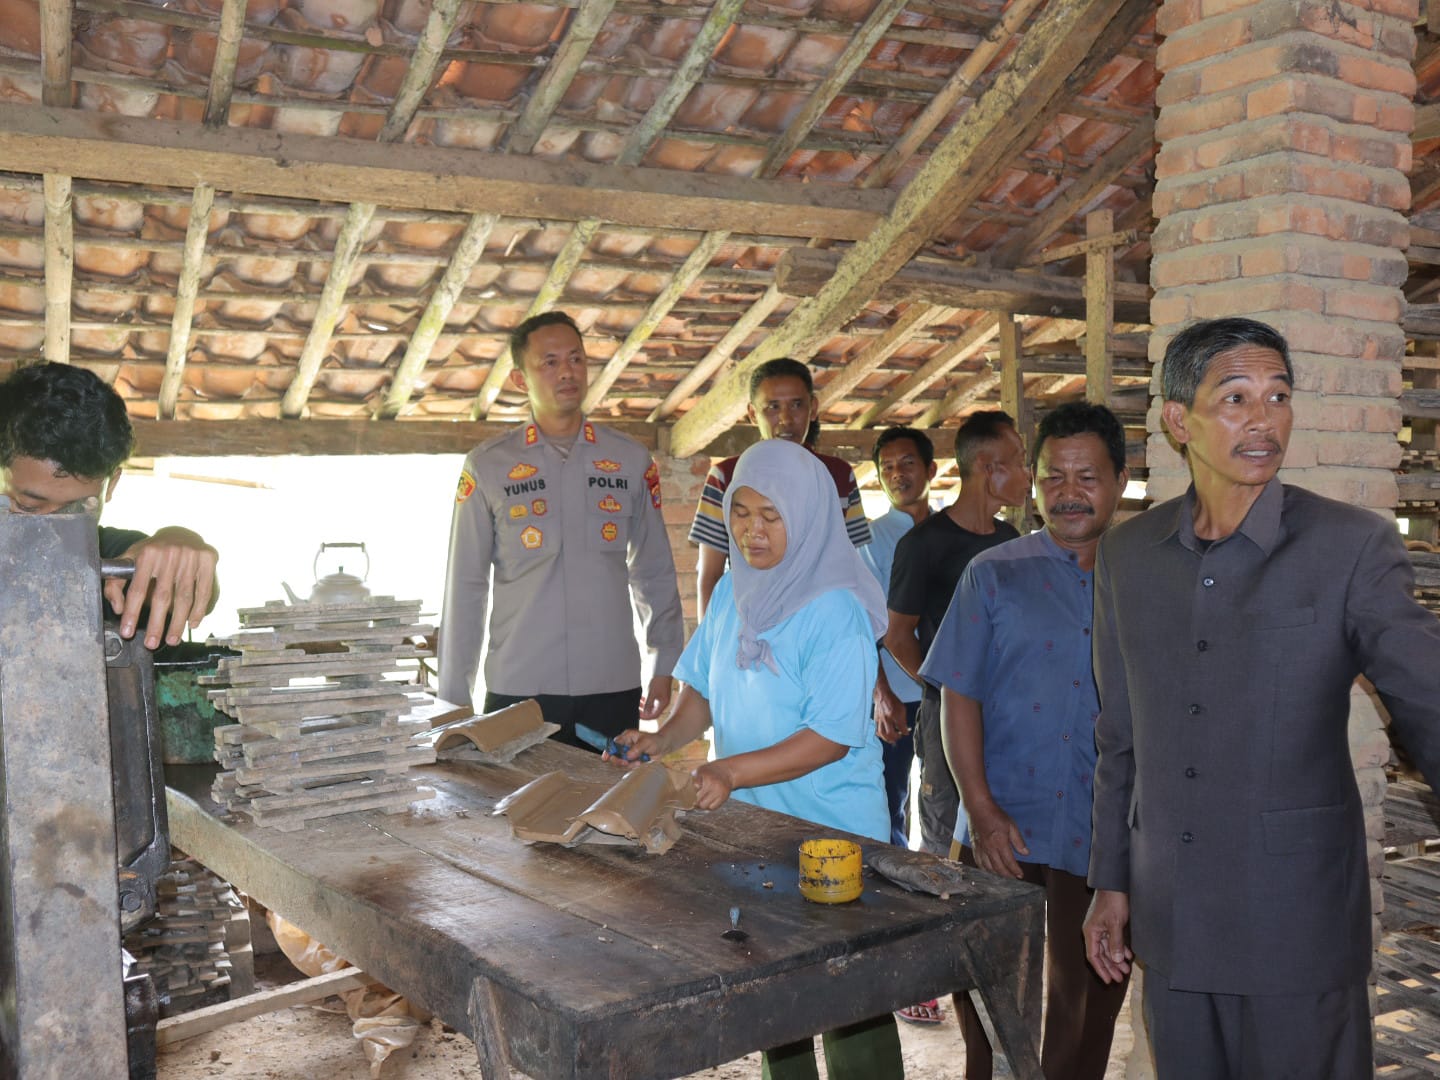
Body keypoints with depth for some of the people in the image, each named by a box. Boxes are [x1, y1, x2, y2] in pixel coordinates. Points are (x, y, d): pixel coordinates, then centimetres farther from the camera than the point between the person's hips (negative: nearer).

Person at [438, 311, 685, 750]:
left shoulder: (631, 460, 6)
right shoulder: (487, 466, 1)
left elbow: (654, 571, 12)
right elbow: (465, 585, 3)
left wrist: (664, 666, 9)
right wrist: (454, 696, 2)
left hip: (613, 690, 2)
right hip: (517, 690, -1)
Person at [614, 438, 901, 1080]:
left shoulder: (835, 611, -18)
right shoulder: (731, 593, 5)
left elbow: (832, 737, -21)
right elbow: (704, 689, 13)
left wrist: (732, 772, -29)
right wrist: (664, 739, -5)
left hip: (832, 834, -7)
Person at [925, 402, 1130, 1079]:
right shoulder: (994, 575, 1)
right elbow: (959, 699, -2)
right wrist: (984, 813, -10)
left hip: (1105, 846, 2)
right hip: (1003, 841, -1)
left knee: (1088, 1013, 13)